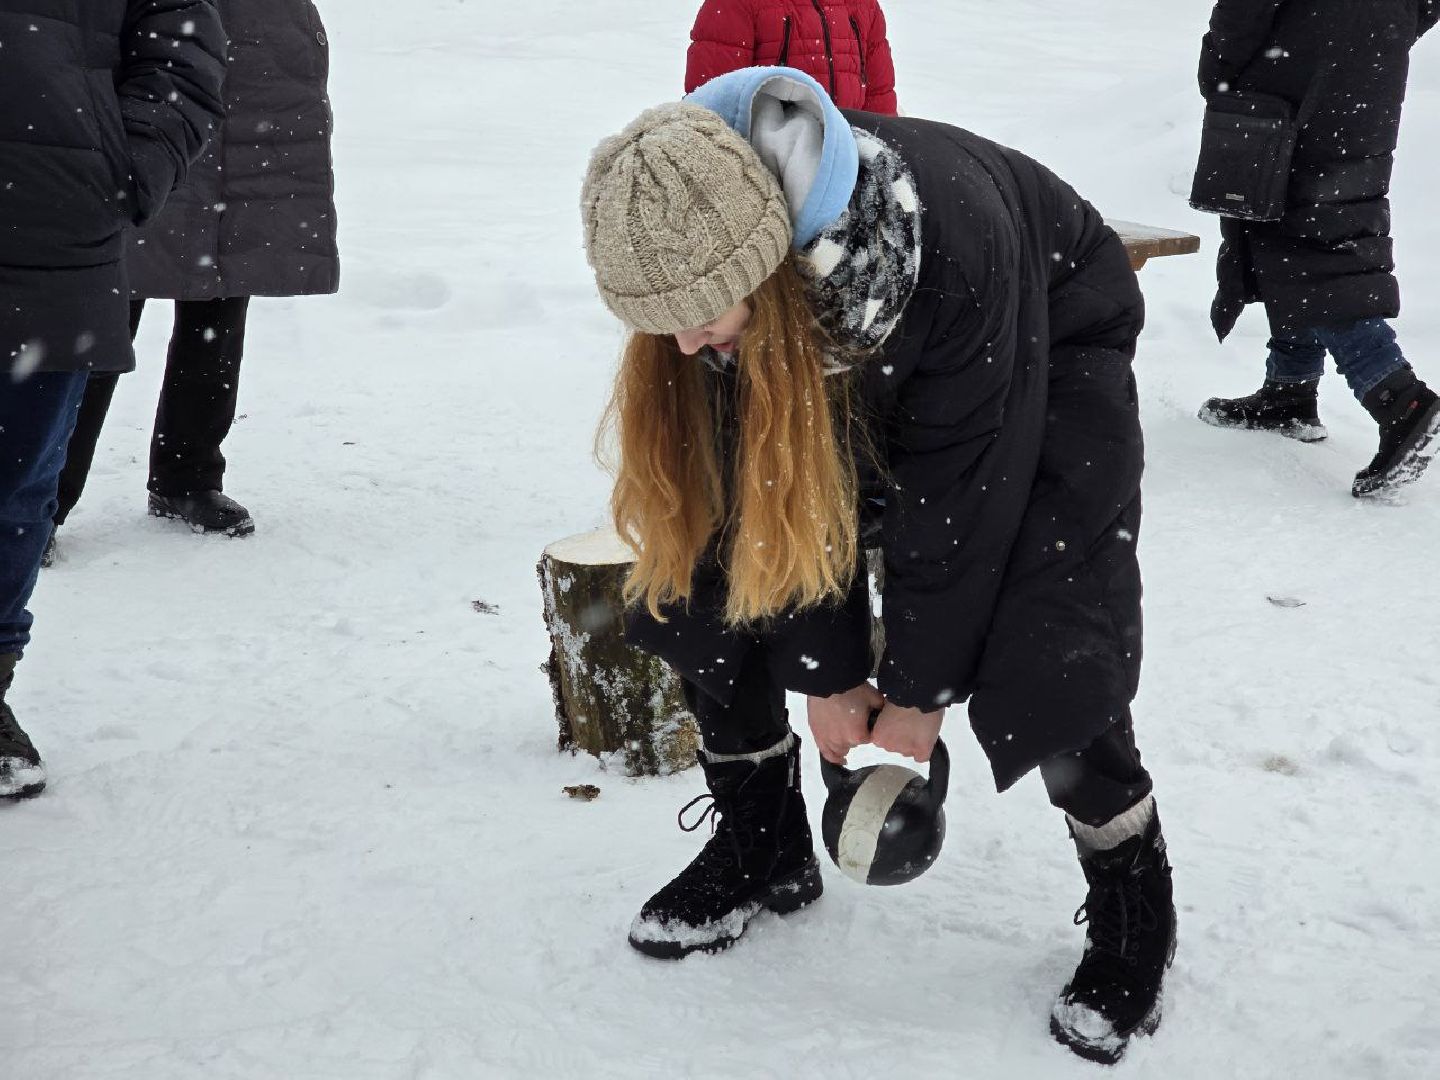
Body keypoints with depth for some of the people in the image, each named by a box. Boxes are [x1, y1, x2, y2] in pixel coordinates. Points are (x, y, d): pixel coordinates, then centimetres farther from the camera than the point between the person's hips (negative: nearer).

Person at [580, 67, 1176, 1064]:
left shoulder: (949, 244, -42)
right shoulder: (710, 254, -26)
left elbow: (960, 491, -30)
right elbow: (778, 485, -16)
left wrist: (918, 692, -19)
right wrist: (827, 677, -11)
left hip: (1048, 352, -5)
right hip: (860, 372, 5)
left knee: (1048, 664, -21)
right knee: (705, 575, -5)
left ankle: (1133, 908, 5)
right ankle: (763, 851, 15)